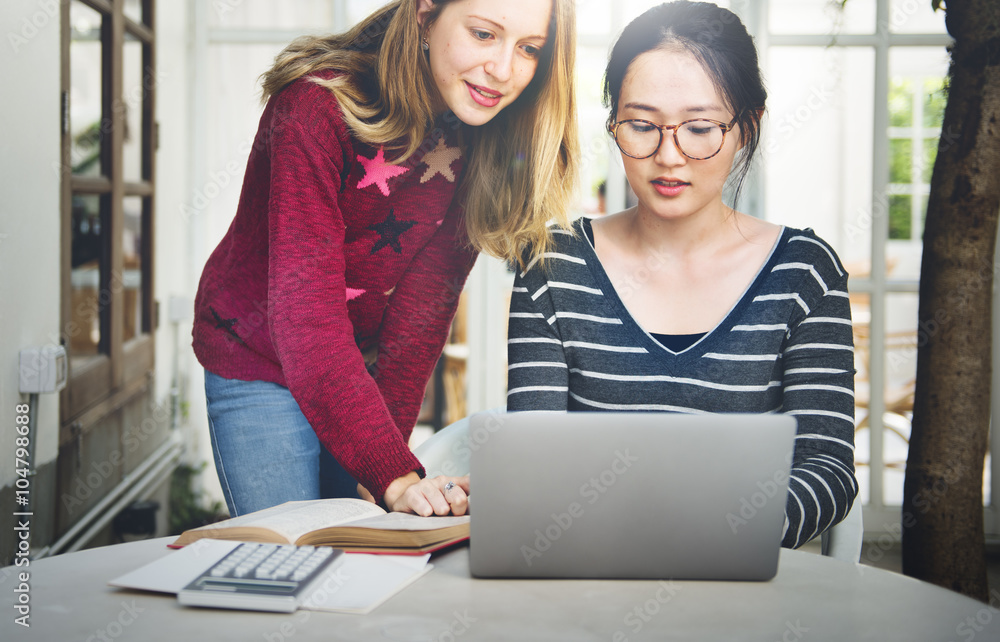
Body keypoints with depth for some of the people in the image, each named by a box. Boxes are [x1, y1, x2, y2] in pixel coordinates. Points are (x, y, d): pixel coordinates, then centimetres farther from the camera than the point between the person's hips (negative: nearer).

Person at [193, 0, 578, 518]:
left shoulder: (482, 136, -12)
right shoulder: (320, 105, -28)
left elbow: (426, 306, -13)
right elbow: (304, 307, -34)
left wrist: (388, 449, -21)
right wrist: (393, 473, -41)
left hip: (369, 372, 5)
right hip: (258, 361, -4)